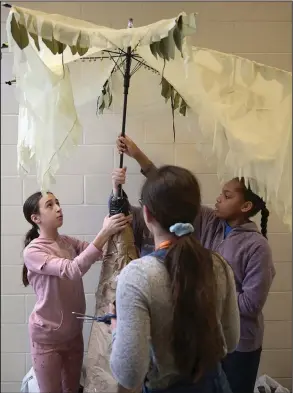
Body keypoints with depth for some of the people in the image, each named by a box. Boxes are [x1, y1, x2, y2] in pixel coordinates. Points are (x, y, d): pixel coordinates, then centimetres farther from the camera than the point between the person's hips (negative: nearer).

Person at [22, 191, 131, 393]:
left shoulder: (69, 242, 2)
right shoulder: (32, 251, -19)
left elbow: (101, 253, -8)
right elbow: (72, 270, -33)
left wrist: (114, 231, -26)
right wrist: (104, 233, -39)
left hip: (73, 331, 6)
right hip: (47, 336, -6)